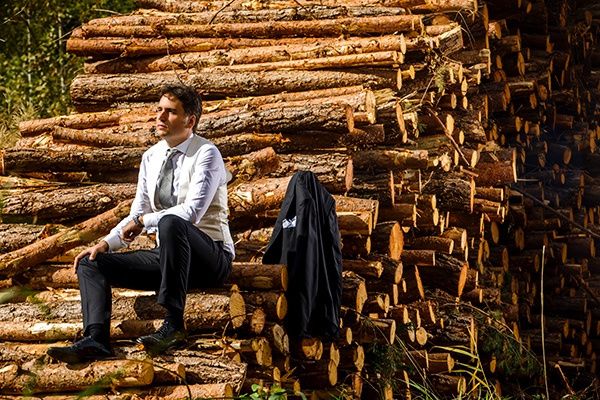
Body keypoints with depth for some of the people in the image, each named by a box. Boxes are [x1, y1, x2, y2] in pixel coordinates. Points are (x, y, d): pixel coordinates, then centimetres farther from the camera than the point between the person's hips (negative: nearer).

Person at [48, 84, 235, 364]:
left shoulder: (206, 154, -10)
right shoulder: (151, 157, 12)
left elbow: (192, 212, -22)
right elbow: (137, 214, 13)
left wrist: (143, 221, -15)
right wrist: (106, 243, -3)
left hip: (210, 257, -7)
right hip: (166, 255, 7)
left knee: (171, 223, -39)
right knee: (90, 263, -5)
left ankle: (173, 324, -37)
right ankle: (95, 339, -29)